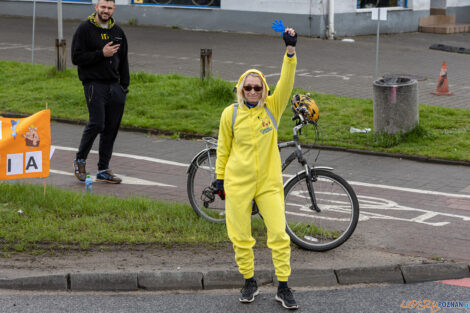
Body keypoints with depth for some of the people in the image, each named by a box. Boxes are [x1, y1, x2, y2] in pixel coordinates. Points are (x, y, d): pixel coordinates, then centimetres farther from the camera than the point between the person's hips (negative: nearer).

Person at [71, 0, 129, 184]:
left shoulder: (118, 32, 14)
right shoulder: (85, 29, -4)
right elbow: (77, 58, -10)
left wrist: (124, 85, 13)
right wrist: (102, 54, -18)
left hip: (114, 86, 6)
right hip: (94, 84, -6)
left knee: (111, 127, 4)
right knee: (97, 123, -15)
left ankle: (103, 170, 11)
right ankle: (80, 160, 6)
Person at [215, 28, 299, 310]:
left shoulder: (272, 107, 0)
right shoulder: (231, 113, 0)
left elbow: (287, 82, -14)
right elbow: (223, 149, 8)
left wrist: (291, 49, -25)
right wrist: (220, 178, 9)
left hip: (269, 183, 0)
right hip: (238, 183, 0)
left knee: (279, 235, -4)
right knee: (241, 237, 5)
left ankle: (283, 288, 6)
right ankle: (250, 282, 23)